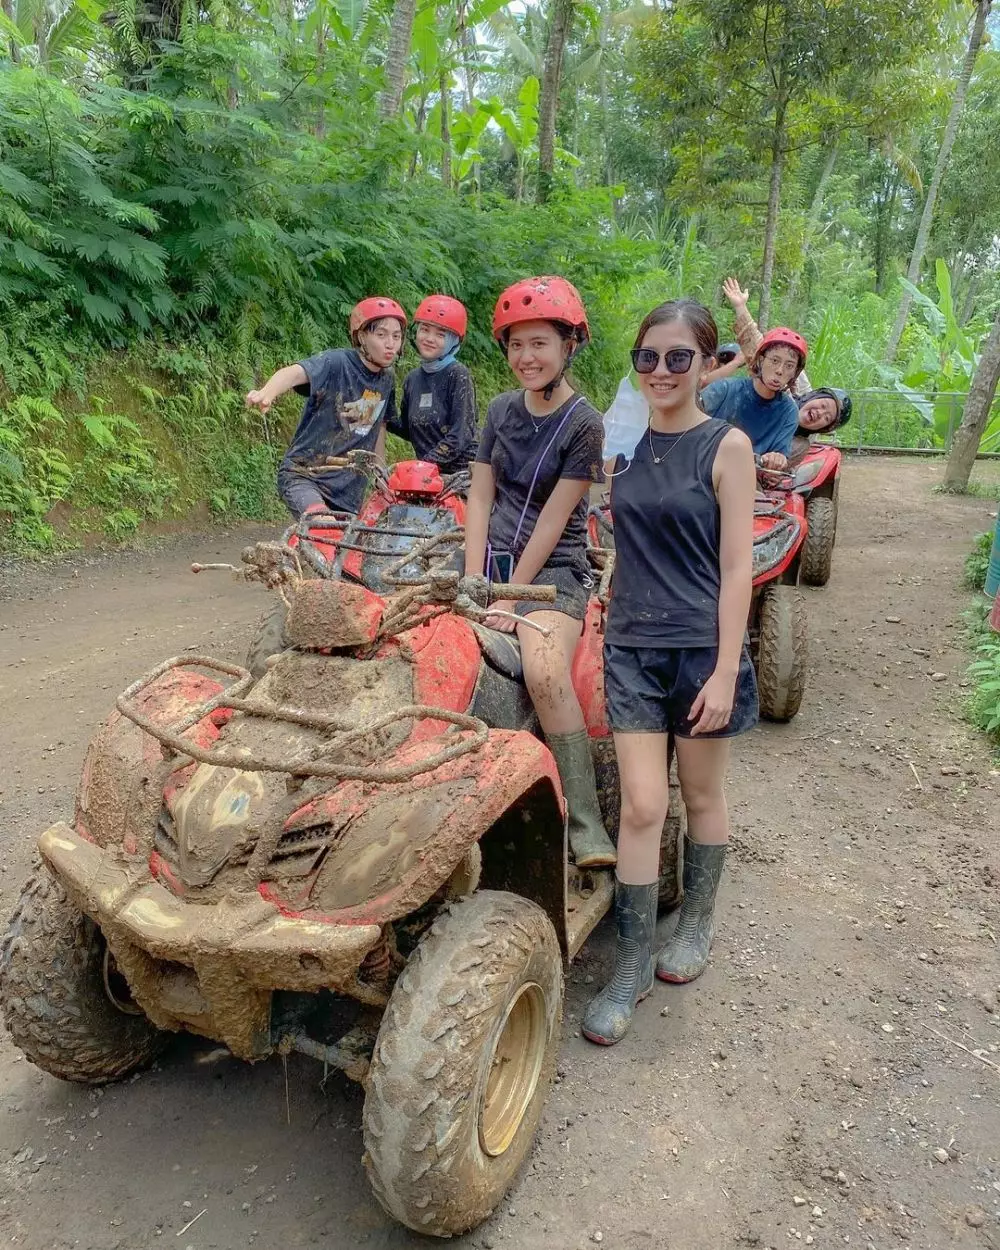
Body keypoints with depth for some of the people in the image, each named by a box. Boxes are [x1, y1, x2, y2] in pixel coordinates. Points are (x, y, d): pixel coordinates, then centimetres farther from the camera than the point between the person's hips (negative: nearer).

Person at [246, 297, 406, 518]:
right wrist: (268, 391, -54)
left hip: (349, 490, 6)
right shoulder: (336, 362, -13)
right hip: (303, 475, -6)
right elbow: (296, 373, -32)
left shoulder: (387, 378, 6)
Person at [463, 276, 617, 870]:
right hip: (492, 558, 5)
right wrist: (474, 584, -3)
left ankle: (586, 820, -20)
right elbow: (480, 500, 7)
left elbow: (552, 523, -11)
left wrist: (511, 597, -13)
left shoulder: (584, 424, -6)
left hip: (553, 570, -5)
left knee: (546, 675, -31)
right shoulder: (502, 409, 11)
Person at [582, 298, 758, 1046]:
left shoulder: (726, 445, -7)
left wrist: (725, 672, -14)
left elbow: (736, 567, -10)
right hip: (633, 647, 3)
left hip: (702, 647, -3)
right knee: (642, 805, 2)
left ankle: (698, 923, 38)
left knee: (701, 795, 14)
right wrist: (613, 615, 9)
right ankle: (633, 964, 16)